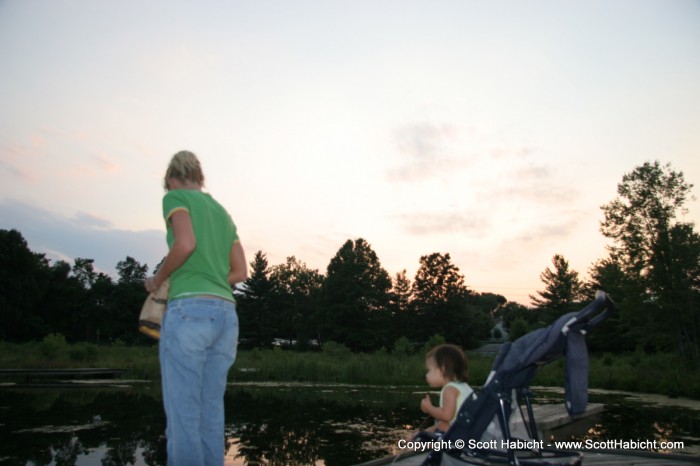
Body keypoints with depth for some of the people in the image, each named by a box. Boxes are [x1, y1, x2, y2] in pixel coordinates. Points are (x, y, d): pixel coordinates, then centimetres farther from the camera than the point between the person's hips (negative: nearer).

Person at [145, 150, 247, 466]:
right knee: (210, 415, 8)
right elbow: (241, 273, 19)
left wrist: (157, 280, 3)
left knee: (182, 415, -4)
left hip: (189, 311, -7)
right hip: (225, 314, 7)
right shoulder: (223, 213, 25)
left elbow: (185, 244, -14)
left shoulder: (175, 197, 6)